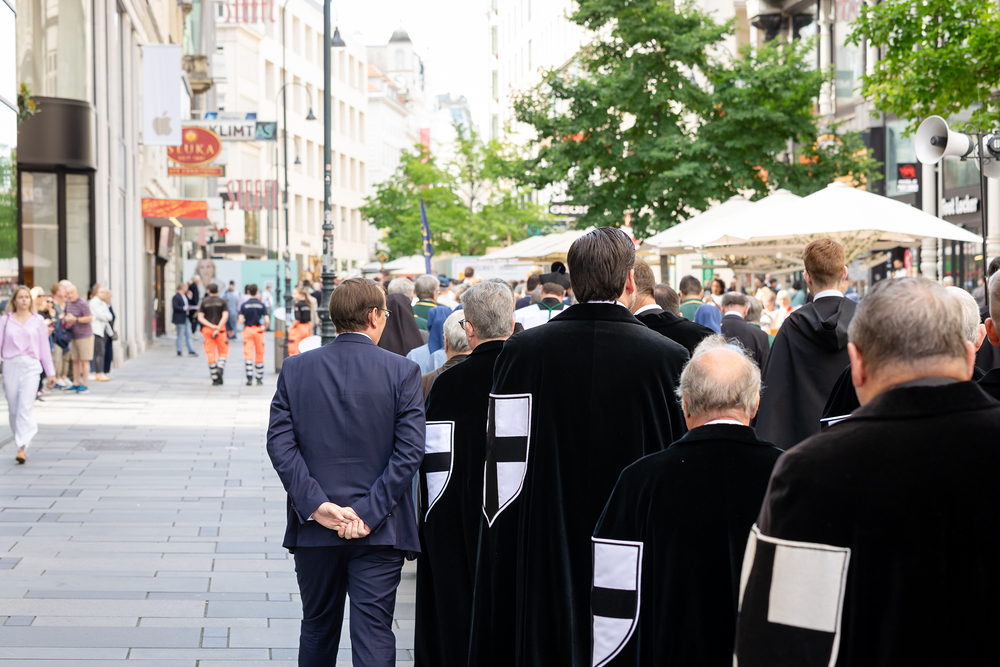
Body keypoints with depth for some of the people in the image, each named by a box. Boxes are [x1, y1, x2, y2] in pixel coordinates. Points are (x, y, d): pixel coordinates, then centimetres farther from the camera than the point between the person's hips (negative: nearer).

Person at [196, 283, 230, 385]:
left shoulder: (204, 302, 5)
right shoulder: (222, 302, 1)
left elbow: (200, 318, -5)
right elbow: (225, 316, -12)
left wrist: (211, 326, -11)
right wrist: (218, 328, -15)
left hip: (207, 329, 1)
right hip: (221, 329, -1)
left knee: (210, 354, 3)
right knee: (223, 352, 9)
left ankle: (215, 378, 1)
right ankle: (220, 368, -19)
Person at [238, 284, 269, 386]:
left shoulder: (244, 305, -3)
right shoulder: (261, 305, -3)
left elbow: (241, 321, -9)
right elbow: (267, 321, -10)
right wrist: (264, 328, 8)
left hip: (247, 330, 0)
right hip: (258, 330, 0)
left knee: (248, 354, -2)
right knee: (259, 355, 9)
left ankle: (249, 377, -14)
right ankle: (259, 379, 14)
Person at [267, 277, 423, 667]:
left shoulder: (295, 369, 1)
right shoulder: (402, 372, -6)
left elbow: (280, 443, -6)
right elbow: (410, 451, -13)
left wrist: (316, 504, -10)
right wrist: (369, 512, -12)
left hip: (314, 529, 3)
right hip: (379, 531, -3)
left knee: (318, 627, 19)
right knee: (373, 633, 0)